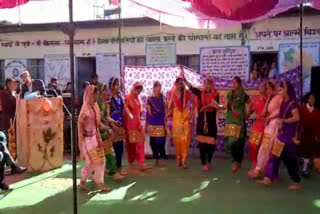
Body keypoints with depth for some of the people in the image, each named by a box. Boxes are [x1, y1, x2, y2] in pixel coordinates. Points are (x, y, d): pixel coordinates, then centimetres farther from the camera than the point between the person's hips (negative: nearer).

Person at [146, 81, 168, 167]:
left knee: (160, 142, -7)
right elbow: (148, 112, 8)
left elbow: (165, 111, 2)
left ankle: (164, 159, 7)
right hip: (152, 123, 2)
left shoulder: (163, 98, 2)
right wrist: (146, 125, 9)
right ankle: (156, 159, 16)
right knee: (153, 141, 3)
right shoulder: (150, 98, 5)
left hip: (161, 123, -2)